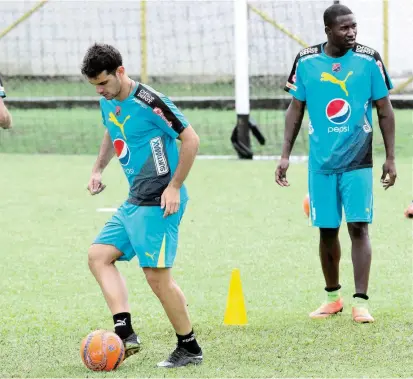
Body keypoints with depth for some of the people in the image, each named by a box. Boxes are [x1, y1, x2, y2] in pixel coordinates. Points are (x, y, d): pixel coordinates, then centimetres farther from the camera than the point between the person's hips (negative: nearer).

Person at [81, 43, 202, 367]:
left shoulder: (149, 103, -17)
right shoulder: (108, 103, 9)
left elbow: (191, 140, -15)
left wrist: (174, 187, -17)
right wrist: (98, 168, 14)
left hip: (159, 202, -10)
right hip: (134, 202, 10)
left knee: (157, 275, -10)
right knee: (99, 256, 4)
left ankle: (190, 349, 3)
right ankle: (125, 334, -4)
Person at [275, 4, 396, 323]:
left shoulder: (368, 60, -6)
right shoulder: (306, 62, -2)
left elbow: (385, 111, 1)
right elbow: (295, 109, 8)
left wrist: (391, 158, -1)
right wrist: (285, 155, 4)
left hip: (358, 161, -2)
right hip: (321, 162, 2)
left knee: (359, 226, -9)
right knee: (327, 230, 8)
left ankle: (361, 301, -8)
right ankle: (333, 297, 24)